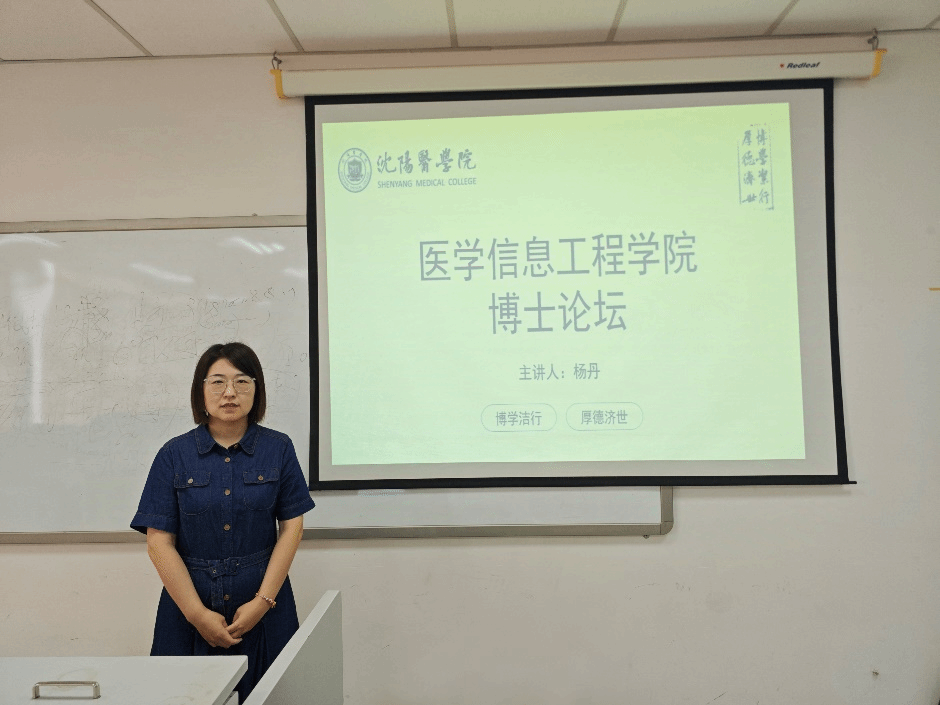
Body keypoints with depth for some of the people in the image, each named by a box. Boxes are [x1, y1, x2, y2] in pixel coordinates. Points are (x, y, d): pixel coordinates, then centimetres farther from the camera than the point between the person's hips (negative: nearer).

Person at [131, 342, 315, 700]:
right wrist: (198, 613, -10)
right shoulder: (175, 455, -1)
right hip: (188, 607, 0)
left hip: (263, 613, 0)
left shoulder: (278, 449, 0)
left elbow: (291, 526, -2)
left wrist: (263, 601, -9)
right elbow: (159, 542, -4)